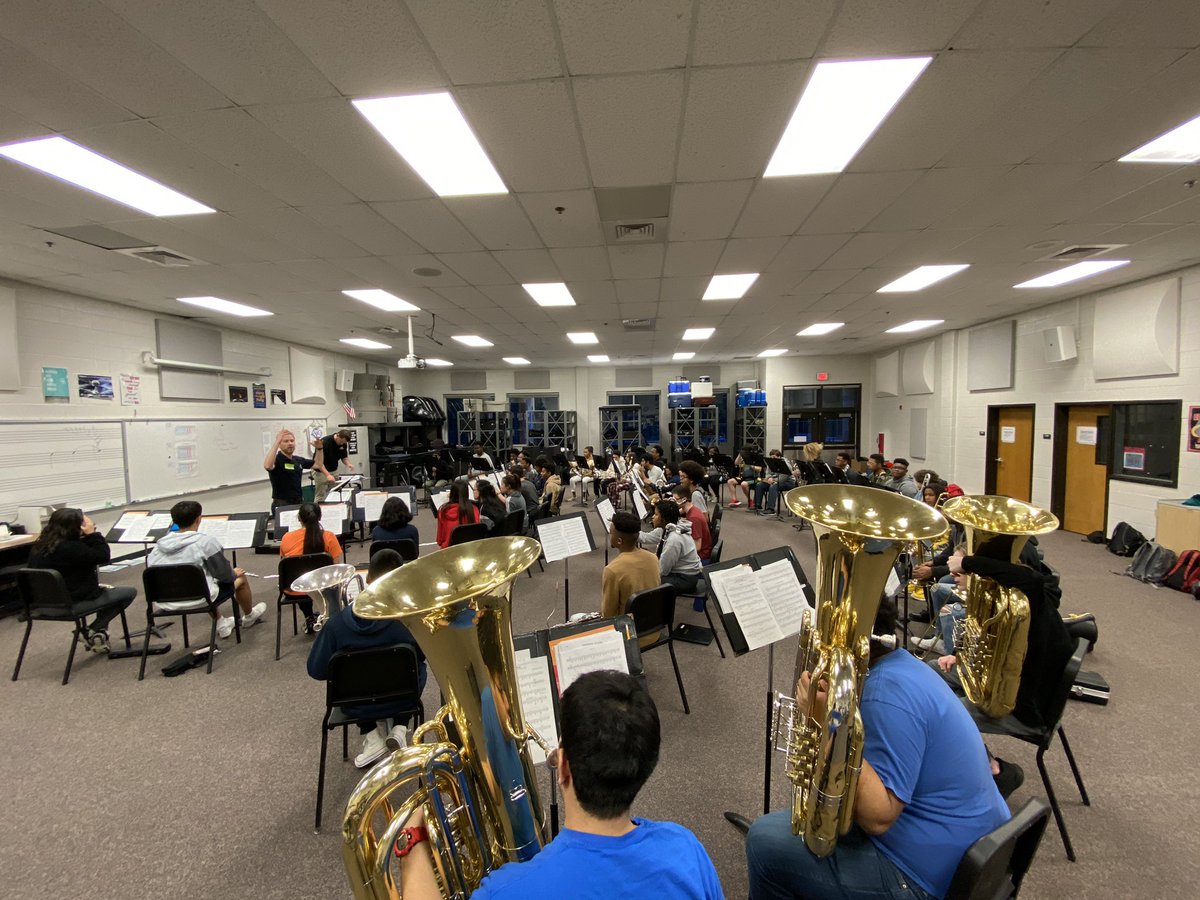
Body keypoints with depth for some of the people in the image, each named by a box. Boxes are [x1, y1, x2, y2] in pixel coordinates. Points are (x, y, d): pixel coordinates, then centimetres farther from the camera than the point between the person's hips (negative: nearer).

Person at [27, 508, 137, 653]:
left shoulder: (38, 547, 2)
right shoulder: (70, 548, -27)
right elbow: (103, 556, -19)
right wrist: (92, 533, -16)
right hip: (73, 604, -9)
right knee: (130, 592, 3)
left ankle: (99, 633, 25)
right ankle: (91, 632, 4)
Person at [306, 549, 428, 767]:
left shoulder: (338, 622, -20)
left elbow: (317, 671, -8)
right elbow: (426, 655, -4)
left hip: (356, 706, 1)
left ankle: (372, 736, 15)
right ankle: (399, 729, 13)